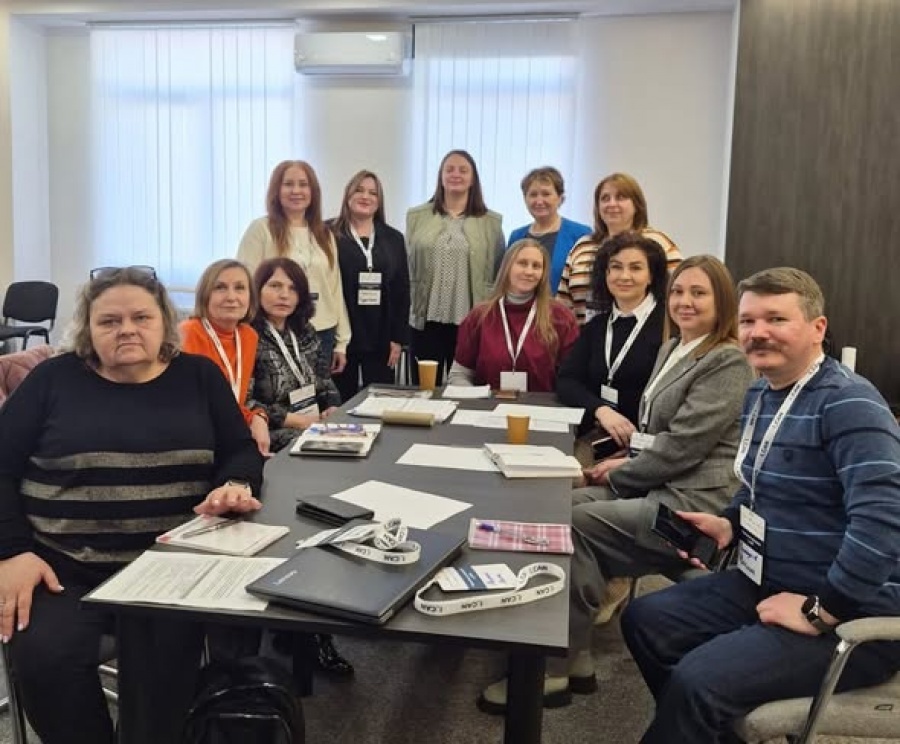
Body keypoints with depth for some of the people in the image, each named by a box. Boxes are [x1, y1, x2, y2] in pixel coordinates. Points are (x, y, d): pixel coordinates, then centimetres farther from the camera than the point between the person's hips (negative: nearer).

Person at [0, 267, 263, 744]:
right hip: (60, 566, 0)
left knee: (168, 659, -26)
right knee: (45, 659, -25)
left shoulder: (198, 376, 10)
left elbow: (242, 452, 9)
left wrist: (235, 485, -15)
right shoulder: (54, 379, 6)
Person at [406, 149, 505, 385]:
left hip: (471, 321, -1)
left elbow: (498, 274, 7)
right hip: (426, 319, 1)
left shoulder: (492, 221, 6)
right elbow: (407, 268, 9)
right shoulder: (417, 216, 8)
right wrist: (407, 310, 5)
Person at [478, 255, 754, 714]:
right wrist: (626, 461, 5)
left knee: (576, 524, -20)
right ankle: (574, 657, -4)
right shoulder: (672, 350, 17)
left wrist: (619, 473, -8)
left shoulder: (728, 364, -12)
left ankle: (555, 672, -9)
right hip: (656, 483, 9)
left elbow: (682, 445, -19)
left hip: (693, 501, -9)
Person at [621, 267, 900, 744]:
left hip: (852, 617, -9)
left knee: (698, 681, -25)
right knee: (644, 620, 6)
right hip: (767, 584, 9)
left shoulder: (847, 402, -19)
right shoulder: (759, 395, 9)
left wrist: (820, 611, -26)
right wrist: (730, 525, 6)